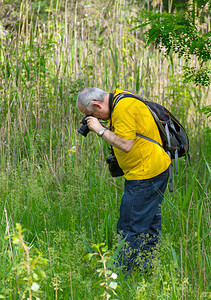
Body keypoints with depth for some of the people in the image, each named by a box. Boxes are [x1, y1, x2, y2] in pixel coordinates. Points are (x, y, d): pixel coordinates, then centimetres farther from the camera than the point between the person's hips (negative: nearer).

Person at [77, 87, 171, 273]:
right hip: (156, 169, 11)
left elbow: (126, 145, -25)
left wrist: (100, 129, -15)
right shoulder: (119, 97, 11)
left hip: (144, 177, -11)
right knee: (150, 225, 17)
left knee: (130, 230, -4)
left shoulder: (123, 108, -20)